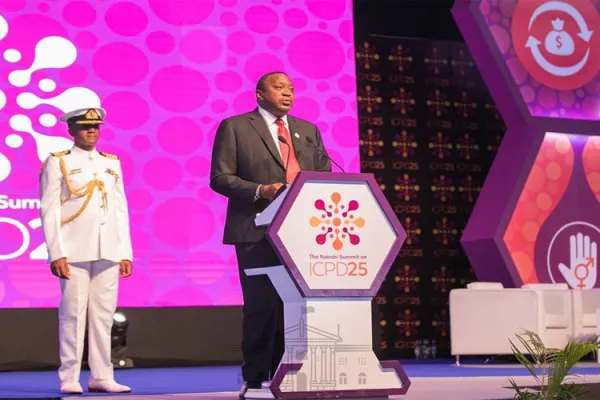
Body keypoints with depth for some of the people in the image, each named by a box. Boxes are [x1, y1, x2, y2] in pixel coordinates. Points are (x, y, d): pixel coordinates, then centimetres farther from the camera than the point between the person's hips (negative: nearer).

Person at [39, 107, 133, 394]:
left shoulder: (112, 163, 17)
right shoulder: (57, 163, 4)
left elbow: (121, 210, 15)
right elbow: (49, 211, -2)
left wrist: (126, 253, 8)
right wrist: (56, 254, -10)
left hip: (108, 252, 4)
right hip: (74, 252, -4)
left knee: (103, 315, 3)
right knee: (73, 314, -3)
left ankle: (101, 377, 8)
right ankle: (69, 379, 2)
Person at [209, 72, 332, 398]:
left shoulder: (309, 130, 19)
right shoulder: (234, 127, 4)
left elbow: (326, 174, 18)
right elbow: (220, 177, -2)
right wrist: (259, 191, -15)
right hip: (257, 232, -4)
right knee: (260, 306, -4)